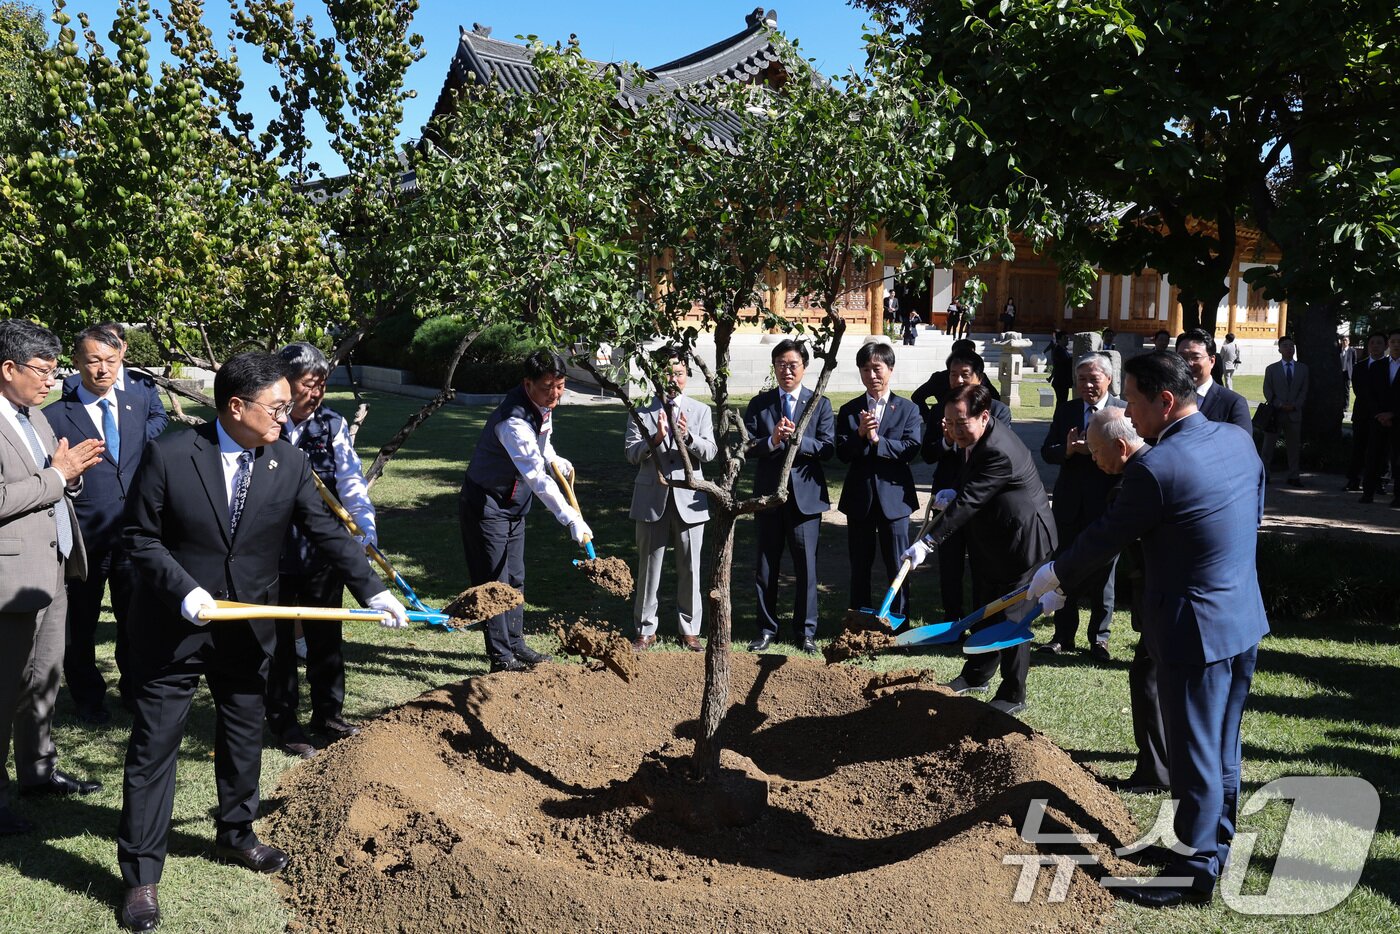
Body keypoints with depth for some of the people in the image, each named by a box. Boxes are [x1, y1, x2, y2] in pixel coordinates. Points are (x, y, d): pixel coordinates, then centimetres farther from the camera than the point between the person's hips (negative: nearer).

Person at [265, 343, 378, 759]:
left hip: (324, 550, 3)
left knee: (326, 637, 14)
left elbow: (351, 479, -4)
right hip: (274, 553, -3)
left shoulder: (332, 423, 1)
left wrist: (366, 529, -16)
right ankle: (284, 722, 24)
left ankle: (329, 715, 30)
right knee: (279, 641, 10)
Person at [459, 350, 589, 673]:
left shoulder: (543, 407, -4)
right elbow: (537, 477, -38)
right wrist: (571, 519, -41)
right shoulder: (513, 421, -32)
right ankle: (501, 657, 6)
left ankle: (515, 646, 27)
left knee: (514, 578, 16)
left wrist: (557, 462, 0)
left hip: (513, 503, 9)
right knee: (495, 581, -3)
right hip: (485, 505, -9)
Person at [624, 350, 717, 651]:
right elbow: (631, 453, -6)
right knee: (648, 567, 7)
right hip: (652, 498, 0)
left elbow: (710, 452, -5)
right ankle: (646, 630, 18)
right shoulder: (641, 411, 3)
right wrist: (655, 439, -24)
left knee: (689, 568, 7)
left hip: (689, 498, 1)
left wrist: (688, 437, -25)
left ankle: (690, 630, 20)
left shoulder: (700, 411, 6)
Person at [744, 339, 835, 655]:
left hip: (805, 494, -1)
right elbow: (747, 448, -2)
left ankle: (805, 631, 16)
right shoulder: (758, 404, 6)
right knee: (766, 567, 8)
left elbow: (827, 448, -7)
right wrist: (771, 441, -20)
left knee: (806, 566, 4)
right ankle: (767, 629, 21)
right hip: (768, 494, 1)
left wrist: (797, 439, -21)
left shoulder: (820, 404, 3)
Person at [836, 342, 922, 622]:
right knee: (859, 566, 11)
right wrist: (860, 434, -19)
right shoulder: (849, 411, 6)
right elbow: (842, 453, -2)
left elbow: (911, 449, -11)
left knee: (898, 566, 5)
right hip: (859, 497, 2)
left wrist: (877, 440, -18)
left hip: (894, 496, -2)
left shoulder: (908, 409, 2)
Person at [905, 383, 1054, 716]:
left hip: (1019, 538, -10)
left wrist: (927, 542, -35)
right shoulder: (975, 437, -1)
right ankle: (976, 676, 36)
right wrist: (955, 492, -4)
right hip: (991, 538, 10)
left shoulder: (1000, 452, -31)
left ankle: (1013, 696, 13)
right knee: (984, 609, 20)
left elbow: (968, 501, -34)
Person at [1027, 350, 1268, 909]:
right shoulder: (1239, 440, 1)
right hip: (1245, 618, 9)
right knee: (1223, 749, 22)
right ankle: (1217, 847, 38)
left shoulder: (1156, 468, -24)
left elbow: (1106, 538, -13)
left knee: (1195, 757, 6)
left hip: (1195, 630, -9)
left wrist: (1053, 575, 4)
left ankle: (1194, 873, 20)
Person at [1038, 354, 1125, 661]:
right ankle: (1063, 636, 23)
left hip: (1105, 505, -3)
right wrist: (1067, 450, -18)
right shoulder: (1065, 410, 7)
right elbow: (1046, 452, 2)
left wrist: (1092, 449, -25)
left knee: (1102, 574, 8)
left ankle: (1099, 638, 20)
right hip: (1069, 504, 4)